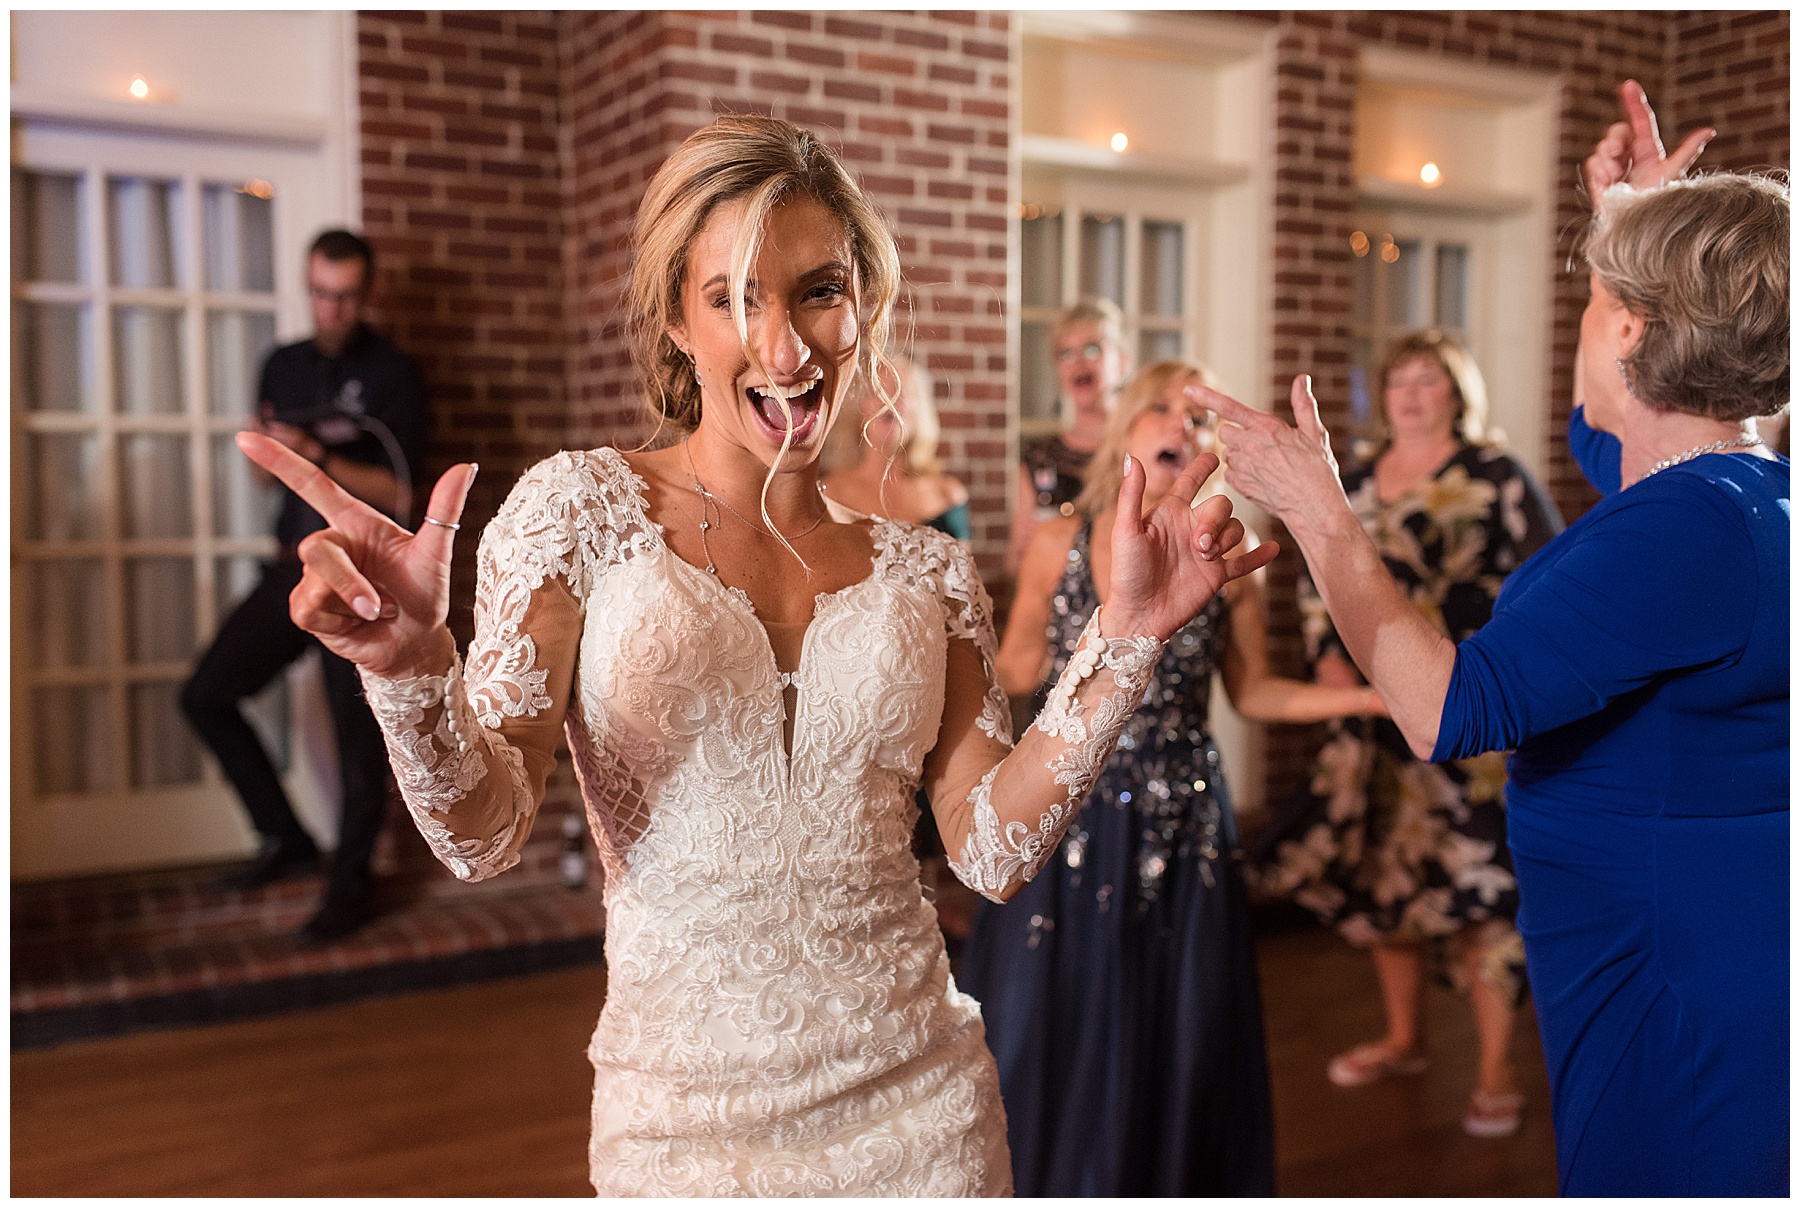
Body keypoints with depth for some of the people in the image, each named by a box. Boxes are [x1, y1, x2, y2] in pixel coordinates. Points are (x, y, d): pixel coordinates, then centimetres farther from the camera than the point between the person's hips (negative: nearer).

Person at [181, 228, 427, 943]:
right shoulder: (283, 367, 13)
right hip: (294, 568, 6)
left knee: (358, 731, -1)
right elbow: (269, 478, 19)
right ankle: (287, 841, 15)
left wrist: (317, 456, -22)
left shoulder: (392, 375, -5)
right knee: (206, 694, 2)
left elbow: (397, 493, -11)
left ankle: (351, 884, 14)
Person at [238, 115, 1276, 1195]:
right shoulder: (582, 508, -8)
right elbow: (483, 835, -13)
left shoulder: (925, 569, 0)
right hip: (684, 1120, -2)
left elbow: (996, 849, -4)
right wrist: (414, 669, -32)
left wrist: (1128, 637, -12)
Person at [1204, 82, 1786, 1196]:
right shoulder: (1758, 489, 6)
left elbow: (1448, 710, -32)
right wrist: (1640, 224, 25)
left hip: (1677, 1008, -10)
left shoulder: (1682, 530, -27)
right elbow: (1606, 440, 28)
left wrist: (1319, 513, -22)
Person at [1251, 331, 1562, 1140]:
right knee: (1382, 878, 12)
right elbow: (1318, 584, 17)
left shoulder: (1497, 481, -4)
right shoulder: (1356, 486, 11)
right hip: (1375, 711, 6)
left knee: (1477, 886, -5)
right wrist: (1329, 656, 1)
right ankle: (1403, 1040, 30)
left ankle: (1497, 1072, 9)